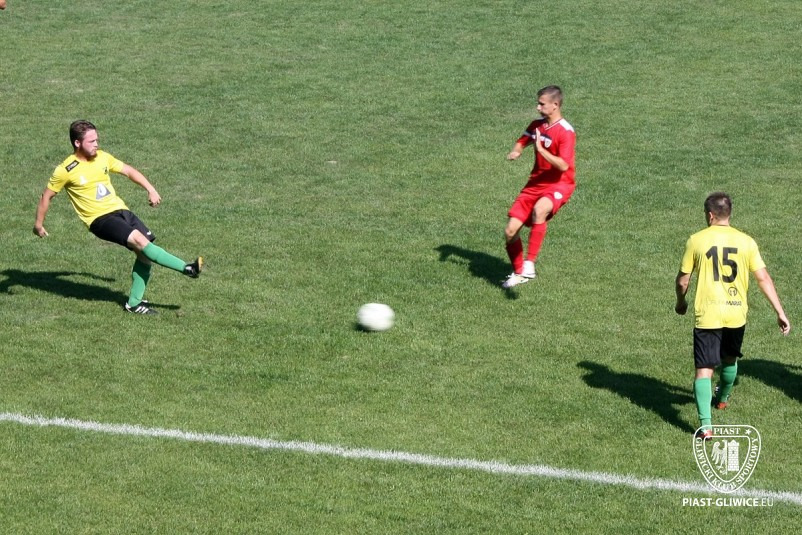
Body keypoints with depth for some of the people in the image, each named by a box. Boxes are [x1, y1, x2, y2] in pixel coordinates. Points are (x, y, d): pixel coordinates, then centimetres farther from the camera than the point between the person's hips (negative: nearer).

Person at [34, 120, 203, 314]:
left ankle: (134, 303, 7)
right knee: (139, 240, -25)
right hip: (99, 219, -6)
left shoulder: (102, 158, 7)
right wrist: (39, 224, 4)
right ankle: (186, 268, -25)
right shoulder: (66, 170, -8)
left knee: (144, 252, -5)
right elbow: (46, 197, 3)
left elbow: (128, 171, 19)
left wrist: (151, 189, 12)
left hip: (121, 210, 7)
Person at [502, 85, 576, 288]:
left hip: (559, 184, -7)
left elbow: (563, 165, -24)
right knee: (510, 231, 0)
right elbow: (523, 141, 24)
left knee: (539, 209, -41)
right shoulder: (537, 125, 6)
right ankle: (518, 272, 25)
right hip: (536, 183, 7)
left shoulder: (565, 132, -16)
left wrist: (541, 149, -27)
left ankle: (530, 263, -34)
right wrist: (516, 152, 1)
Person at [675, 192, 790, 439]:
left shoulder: (696, 240, -5)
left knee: (704, 370, -3)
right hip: (736, 314, 3)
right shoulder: (746, 242, 0)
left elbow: (682, 280, 1)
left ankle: (705, 424, -19)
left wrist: (681, 303, 22)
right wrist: (780, 313, 1)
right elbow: (763, 278, -3)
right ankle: (722, 399, 54)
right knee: (730, 359, 28)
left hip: (707, 315, -3)